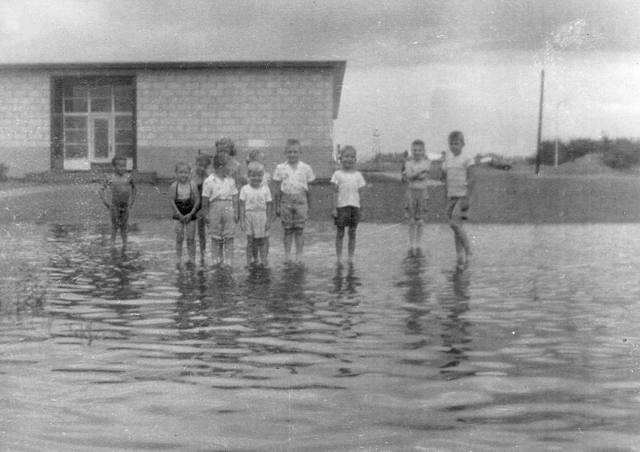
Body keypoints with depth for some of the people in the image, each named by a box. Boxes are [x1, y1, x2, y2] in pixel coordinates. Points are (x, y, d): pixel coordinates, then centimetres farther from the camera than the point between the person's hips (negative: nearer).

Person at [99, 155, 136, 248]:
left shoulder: (128, 177, 0)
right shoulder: (110, 178, -7)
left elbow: (133, 188, 16)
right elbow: (102, 190, -1)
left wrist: (132, 200, 12)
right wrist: (106, 202, -6)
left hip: (125, 205, 2)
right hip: (115, 205, -2)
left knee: (124, 226, 8)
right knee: (115, 225, 2)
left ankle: (125, 243, 15)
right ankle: (113, 243, 13)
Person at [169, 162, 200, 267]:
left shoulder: (193, 185, -3)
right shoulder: (174, 186, -3)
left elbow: (197, 200, -4)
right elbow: (172, 201, -4)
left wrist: (191, 214, -10)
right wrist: (179, 214, -10)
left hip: (190, 214, 0)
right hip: (178, 214, 0)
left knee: (191, 238, 2)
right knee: (179, 238, 1)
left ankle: (192, 259, 9)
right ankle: (179, 260, 7)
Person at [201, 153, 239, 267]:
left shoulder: (230, 180, 8)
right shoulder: (209, 181, -3)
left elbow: (235, 197, 10)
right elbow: (205, 200, 0)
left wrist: (236, 213, 6)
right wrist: (206, 214, -1)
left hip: (228, 208, 2)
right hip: (215, 207, -2)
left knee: (229, 237, 1)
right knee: (216, 237, 6)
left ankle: (228, 261, 6)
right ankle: (217, 261, 15)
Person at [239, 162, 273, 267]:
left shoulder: (265, 189, 1)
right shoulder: (245, 189, 0)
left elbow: (268, 206, 3)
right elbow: (242, 206, 1)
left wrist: (268, 221, 0)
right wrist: (242, 221, -3)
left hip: (262, 216, 0)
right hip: (249, 216, 0)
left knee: (262, 241, 4)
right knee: (250, 241, 2)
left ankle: (264, 260, 12)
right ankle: (250, 261, 11)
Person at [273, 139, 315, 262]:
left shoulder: (305, 168, 4)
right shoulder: (280, 168, 3)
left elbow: (308, 189, 8)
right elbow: (278, 189, 6)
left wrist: (309, 206, 7)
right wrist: (277, 206, 4)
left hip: (300, 200, 0)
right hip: (286, 200, 0)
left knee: (299, 231, 1)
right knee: (287, 231, 5)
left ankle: (299, 257, 9)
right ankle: (287, 258, 12)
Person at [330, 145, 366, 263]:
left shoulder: (358, 175, 8)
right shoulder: (337, 174, 1)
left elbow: (359, 193, 10)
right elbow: (335, 192, 0)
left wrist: (359, 208, 6)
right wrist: (334, 208, -5)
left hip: (354, 206, 2)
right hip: (341, 206, -2)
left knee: (352, 233, 6)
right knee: (340, 233, 2)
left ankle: (351, 259, 13)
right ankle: (339, 259, 9)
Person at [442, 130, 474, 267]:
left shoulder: (467, 159, -6)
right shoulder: (448, 159, 11)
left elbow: (471, 180, -10)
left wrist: (467, 198, -17)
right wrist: (447, 197, 14)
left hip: (463, 196, -6)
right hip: (451, 196, 6)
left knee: (455, 223, -18)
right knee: (456, 227, 5)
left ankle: (468, 251, -3)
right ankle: (460, 257, 9)